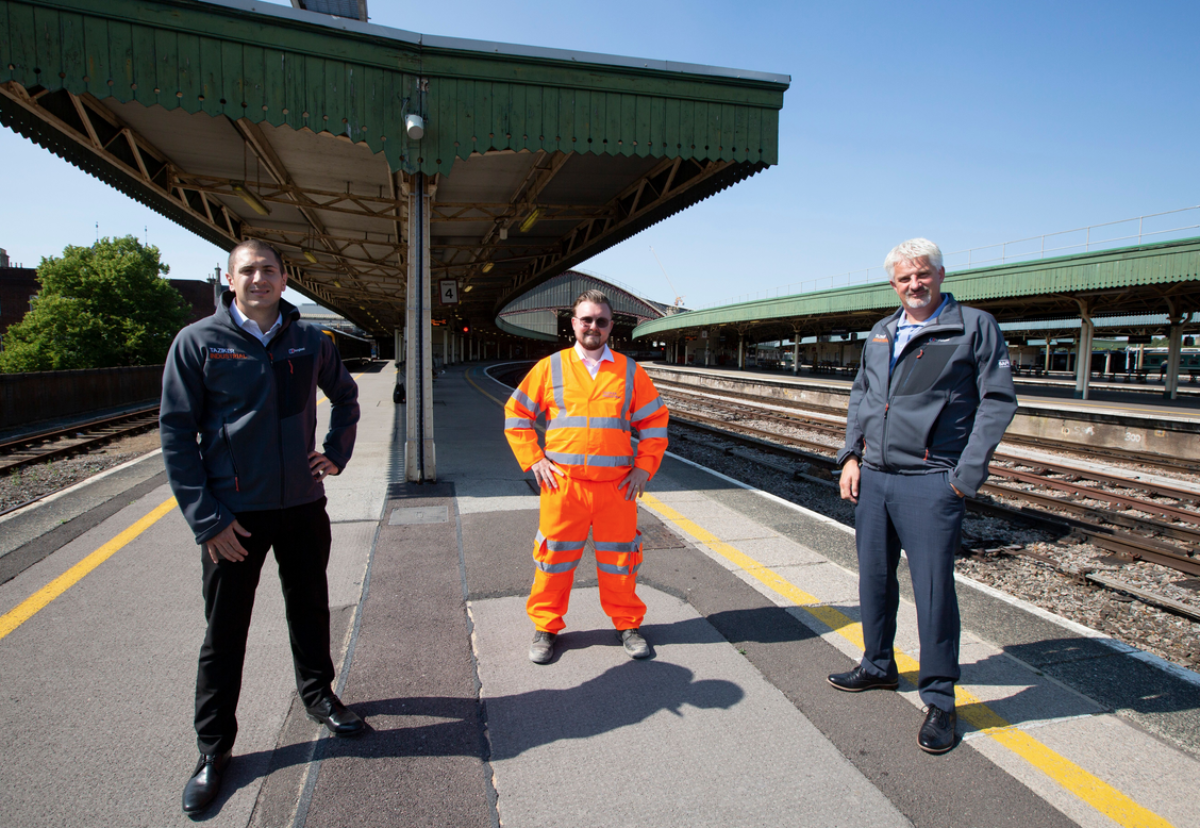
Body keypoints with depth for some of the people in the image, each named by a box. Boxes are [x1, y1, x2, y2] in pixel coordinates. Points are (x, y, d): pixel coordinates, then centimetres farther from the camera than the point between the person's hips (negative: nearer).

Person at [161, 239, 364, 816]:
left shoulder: (309, 341, 1)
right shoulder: (198, 342, -8)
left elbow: (345, 396, 20)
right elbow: (176, 433, -8)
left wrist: (337, 453, 7)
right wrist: (205, 519, -13)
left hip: (303, 503, 3)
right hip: (233, 512, -2)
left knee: (310, 607, 18)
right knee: (224, 631, 8)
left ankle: (318, 694, 41)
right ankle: (214, 747, 26)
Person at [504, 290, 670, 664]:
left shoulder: (630, 371, 6)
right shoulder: (550, 368, 4)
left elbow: (655, 420, 11)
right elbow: (516, 414, 9)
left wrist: (644, 467, 2)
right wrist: (533, 460, 0)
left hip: (617, 486, 1)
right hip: (563, 484, -1)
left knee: (619, 558, 11)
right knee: (555, 556, 7)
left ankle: (627, 624, 29)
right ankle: (546, 627, 24)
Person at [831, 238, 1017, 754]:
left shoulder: (975, 327, -2)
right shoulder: (881, 333, 14)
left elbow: (998, 401, -5)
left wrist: (967, 474, -11)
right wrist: (850, 455, 8)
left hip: (930, 482, -5)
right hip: (873, 478, 6)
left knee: (933, 589, -2)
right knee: (874, 578, 15)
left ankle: (939, 700, 14)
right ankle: (878, 667, 35)